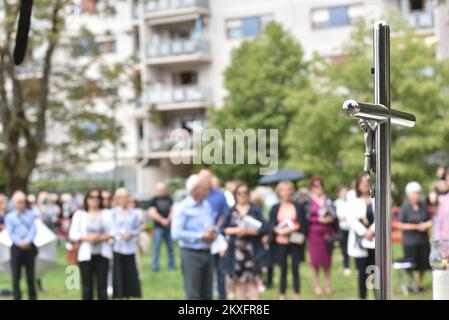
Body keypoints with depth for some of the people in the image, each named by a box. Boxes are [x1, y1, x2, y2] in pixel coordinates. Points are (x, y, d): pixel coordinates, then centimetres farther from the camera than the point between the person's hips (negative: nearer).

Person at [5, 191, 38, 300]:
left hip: (29, 247, 1)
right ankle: (17, 297, 7)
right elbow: (10, 233, -3)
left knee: (30, 275, 7)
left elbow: (33, 229, -1)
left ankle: (32, 297, 16)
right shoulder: (9, 217, 6)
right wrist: (20, 242, -19)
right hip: (17, 248, -1)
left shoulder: (30, 214, 9)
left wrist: (27, 241, -17)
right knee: (16, 276, 0)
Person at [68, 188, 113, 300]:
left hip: (102, 254, 0)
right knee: (87, 286, 0)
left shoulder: (107, 214, 9)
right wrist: (87, 238, -14)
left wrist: (102, 237, -13)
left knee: (102, 285, -2)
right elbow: (73, 234, 2)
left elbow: (113, 231, 4)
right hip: (86, 254, 0)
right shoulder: (79, 214, 8)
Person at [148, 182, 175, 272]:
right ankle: (155, 266, -1)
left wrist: (168, 219, -8)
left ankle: (171, 264, 16)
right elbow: (152, 213, -8)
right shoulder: (154, 200, -1)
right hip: (158, 227, -4)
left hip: (168, 226, 4)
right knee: (156, 247, -5)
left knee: (170, 246, 7)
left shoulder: (169, 199, 11)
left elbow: (172, 210, 8)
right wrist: (162, 220, -12)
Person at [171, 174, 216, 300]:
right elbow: (176, 233, -17)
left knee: (207, 294, 10)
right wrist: (201, 236, -16)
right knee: (193, 295, -5)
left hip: (207, 253, 7)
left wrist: (213, 233, -2)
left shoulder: (207, 206, 12)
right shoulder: (182, 208, -9)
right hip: (191, 253, -7)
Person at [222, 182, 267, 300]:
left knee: (253, 281, -7)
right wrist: (235, 230, -13)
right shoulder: (230, 211, 7)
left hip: (252, 251, -1)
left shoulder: (255, 210, 5)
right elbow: (223, 229, 4)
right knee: (239, 281, 3)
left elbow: (263, 229, -1)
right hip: (236, 250, 1)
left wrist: (249, 230, -16)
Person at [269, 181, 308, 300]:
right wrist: (279, 230, -15)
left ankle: (297, 296, 8)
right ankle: (282, 296, 11)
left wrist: (295, 227, -16)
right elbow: (271, 225, 4)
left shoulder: (298, 207, 4)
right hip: (281, 243, 1)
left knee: (295, 269, 1)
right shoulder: (275, 208, 8)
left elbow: (303, 224, 1)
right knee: (283, 270, 5)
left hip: (295, 242, -1)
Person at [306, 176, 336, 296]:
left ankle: (327, 284, 15)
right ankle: (316, 285, 7)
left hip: (328, 233, 3)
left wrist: (330, 218, -12)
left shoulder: (328, 200, 10)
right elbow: (306, 217, -7)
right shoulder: (308, 201, 0)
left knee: (327, 260, 5)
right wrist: (319, 219, -12)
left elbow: (333, 215, 8)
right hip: (314, 233, -3)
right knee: (315, 260, -2)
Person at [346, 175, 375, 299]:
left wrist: (372, 230, -15)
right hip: (360, 241, -1)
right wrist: (363, 232, -14)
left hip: (376, 241, 1)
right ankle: (362, 296, 5)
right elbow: (351, 219, -3)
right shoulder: (353, 201, 9)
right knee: (363, 272, -2)